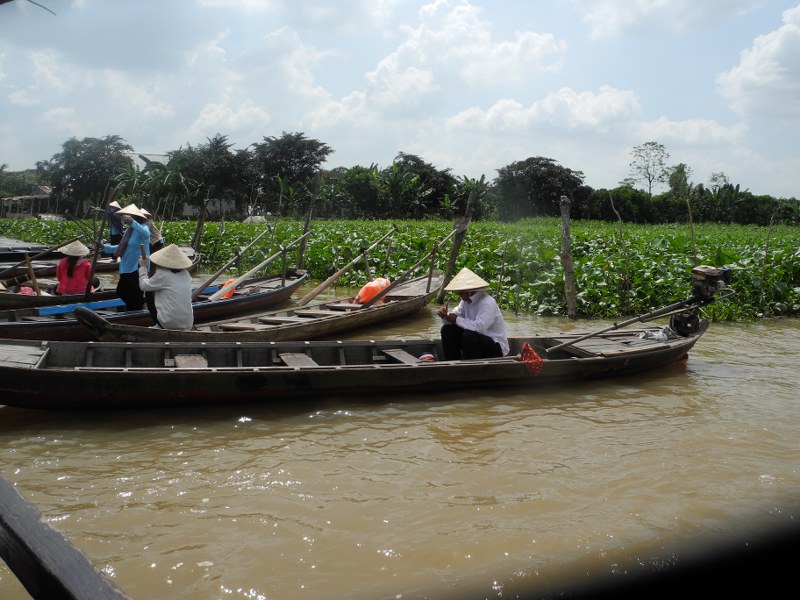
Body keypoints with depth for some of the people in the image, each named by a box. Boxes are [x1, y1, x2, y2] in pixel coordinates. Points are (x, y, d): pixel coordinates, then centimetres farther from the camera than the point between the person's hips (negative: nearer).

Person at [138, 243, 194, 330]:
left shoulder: (162, 275, -11)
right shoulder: (186, 274, 5)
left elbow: (144, 286, 3)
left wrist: (143, 267, 15)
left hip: (169, 324, -5)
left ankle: (159, 326, 16)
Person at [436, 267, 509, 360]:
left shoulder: (487, 303, -23)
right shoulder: (466, 301, 3)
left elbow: (479, 327, -35)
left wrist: (457, 320, -24)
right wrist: (445, 315, -19)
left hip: (496, 347, -8)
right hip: (477, 341, 8)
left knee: (468, 335, -33)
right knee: (448, 330, -1)